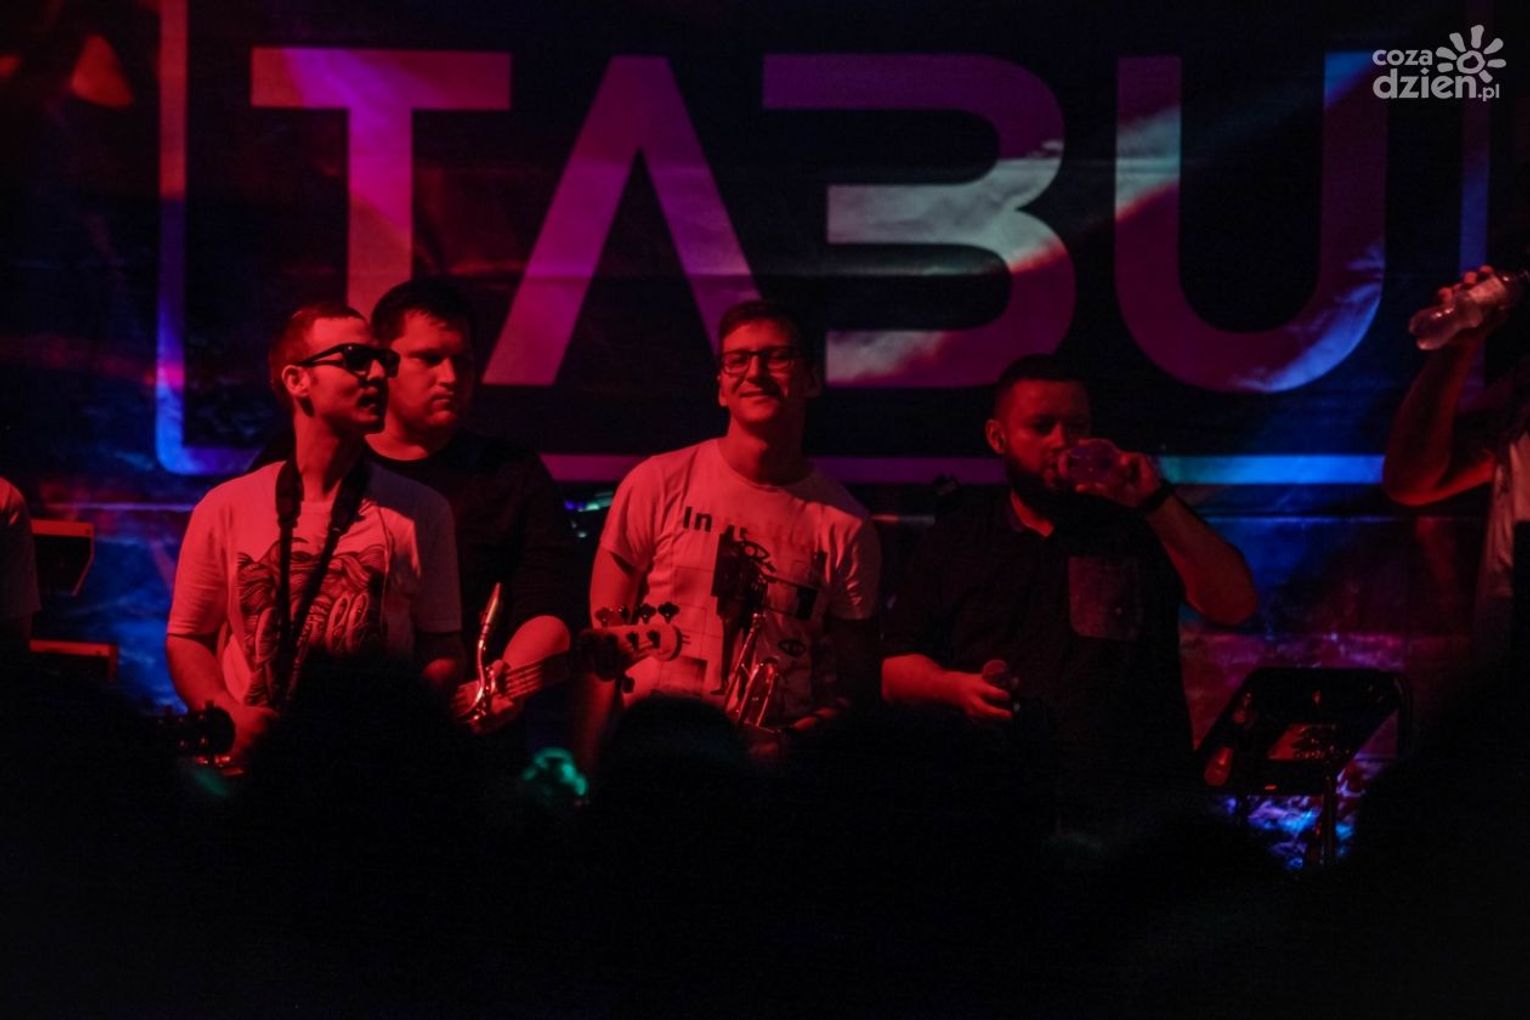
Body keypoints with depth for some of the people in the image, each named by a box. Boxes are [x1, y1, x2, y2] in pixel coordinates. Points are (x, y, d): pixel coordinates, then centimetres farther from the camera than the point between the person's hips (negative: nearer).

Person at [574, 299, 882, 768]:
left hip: (775, 754, 1)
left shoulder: (847, 527, 6)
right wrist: (582, 764, -7)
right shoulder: (657, 485, 3)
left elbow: (854, 679, 10)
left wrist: (818, 728, -12)